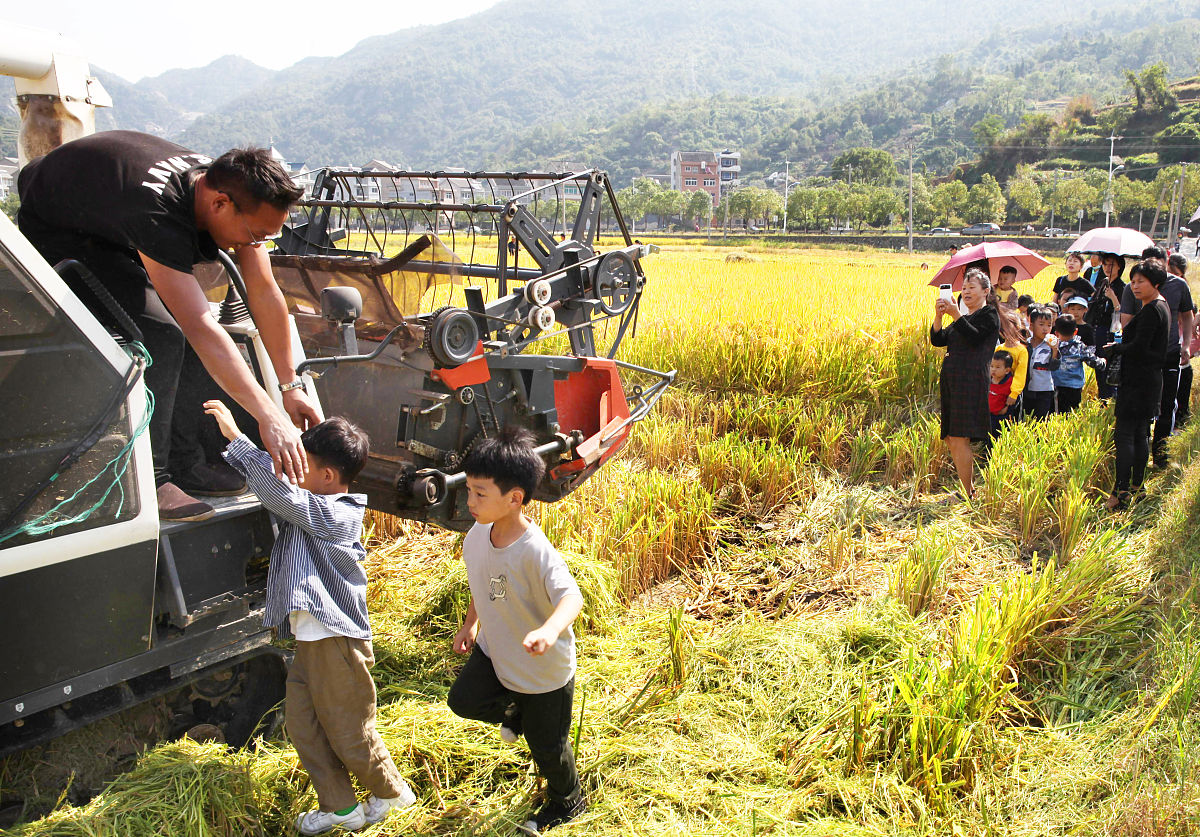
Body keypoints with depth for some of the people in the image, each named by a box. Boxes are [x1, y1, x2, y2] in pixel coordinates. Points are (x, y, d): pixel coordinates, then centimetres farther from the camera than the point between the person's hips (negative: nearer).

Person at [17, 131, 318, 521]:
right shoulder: (158, 213, -42)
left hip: (116, 233, 8)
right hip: (55, 236, -8)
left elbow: (265, 295, -14)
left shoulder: (236, 194, -19)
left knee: (192, 335, -6)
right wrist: (269, 416, -46)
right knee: (159, 336, -26)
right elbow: (201, 329, -46)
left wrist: (291, 387, -14)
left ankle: (182, 462, 4)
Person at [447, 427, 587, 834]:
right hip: (495, 651, 6)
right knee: (463, 700, -7)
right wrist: (470, 625, 17)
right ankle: (516, 710, 25)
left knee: (546, 744, 11)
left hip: (545, 668, -6)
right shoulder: (476, 537, -12)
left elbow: (571, 596, -48)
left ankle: (568, 803, 43)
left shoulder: (535, 551, -35)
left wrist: (549, 630, -66)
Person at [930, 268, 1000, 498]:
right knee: (951, 440, 7)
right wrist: (939, 317, -4)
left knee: (959, 439, -14)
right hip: (951, 380, 8)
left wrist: (956, 315, -20)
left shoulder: (989, 314, 3)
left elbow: (975, 336, -14)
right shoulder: (962, 318, 25)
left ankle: (967, 494, -9)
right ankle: (971, 488, 16)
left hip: (972, 381, -8)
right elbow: (937, 340, 12)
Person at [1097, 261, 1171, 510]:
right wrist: (1118, 347, 8)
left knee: (1124, 435, -12)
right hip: (1151, 379, 10)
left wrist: (1113, 349, -6)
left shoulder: (1151, 310, -15)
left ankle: (1121, 493, -15)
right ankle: (1136, 485, 22)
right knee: (1140, 434, 15)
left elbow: (1139, 347, -22)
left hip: (1138, 382, -10)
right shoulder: (1162, 306, 16)